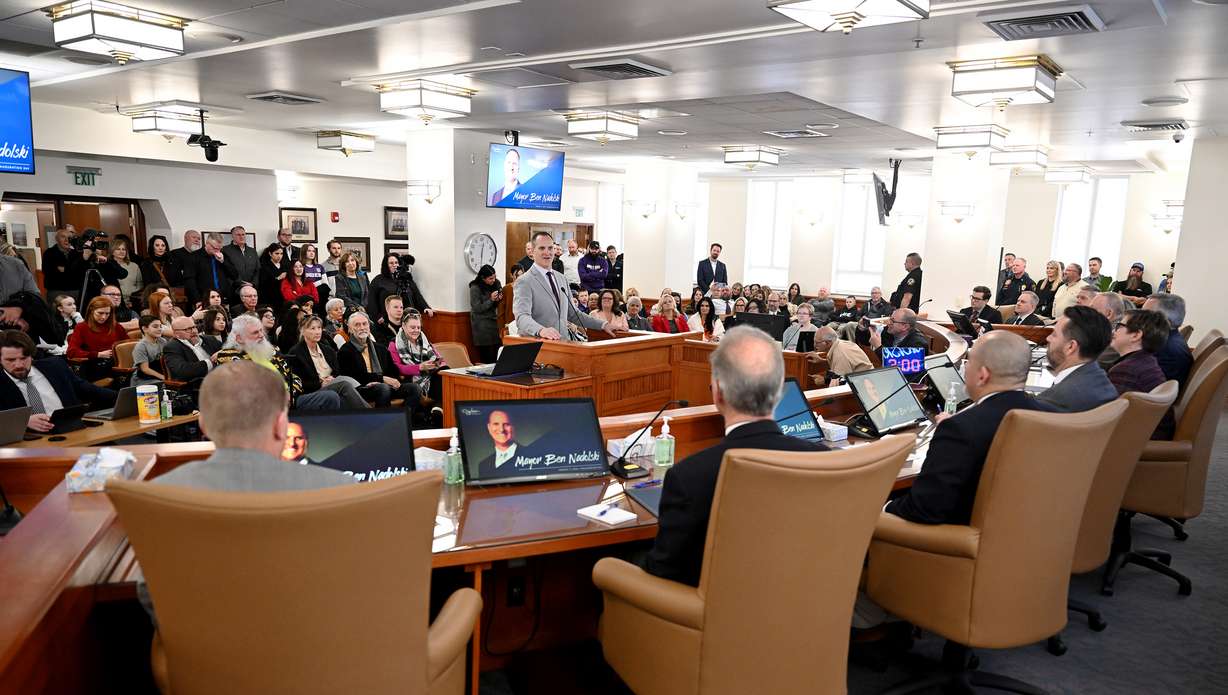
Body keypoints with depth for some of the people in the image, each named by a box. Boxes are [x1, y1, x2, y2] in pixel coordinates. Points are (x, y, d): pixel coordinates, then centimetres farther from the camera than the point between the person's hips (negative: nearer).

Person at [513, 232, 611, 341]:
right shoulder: (524, 282, -6)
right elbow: (522, 317, -20)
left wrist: (602, 325, 14)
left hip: (563, 344, 5)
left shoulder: (560, 278, 16)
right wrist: (541, 330, -39)